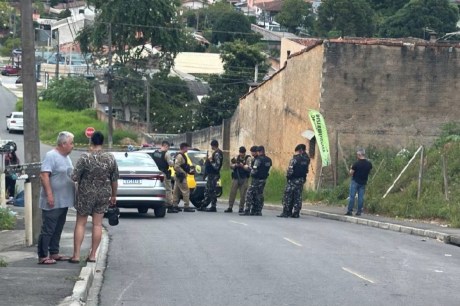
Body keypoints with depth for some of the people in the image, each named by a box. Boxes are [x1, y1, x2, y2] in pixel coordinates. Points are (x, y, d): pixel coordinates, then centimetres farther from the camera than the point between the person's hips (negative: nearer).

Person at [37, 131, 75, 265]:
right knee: (48, 230, -6)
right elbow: (44, 176, -21)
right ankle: (43, 256, -3)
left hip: (64, 201, 9)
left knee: (58, 229, 14)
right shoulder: (51, 156, -15)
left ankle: (54, 253, 22)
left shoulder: (66, 157, 14)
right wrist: (49, 194, -26)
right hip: (53, 202, -9)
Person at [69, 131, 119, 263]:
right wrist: (113, 195, 14)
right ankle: (93, 255, 11)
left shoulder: (85, 157, -14)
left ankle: (76, 255, 5)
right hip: (104, 195, 3)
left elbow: (74, 177, -14)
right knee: (97, 224, 9)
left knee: (80, 223, 7)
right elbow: (115, 180, 2)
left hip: (86, 194, -3)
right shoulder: (110, 158, -3)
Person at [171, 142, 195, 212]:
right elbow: (176, 166, -24)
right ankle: (186, 207, -7)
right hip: (181, 176, -11)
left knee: (176, 191, 11)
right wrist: (183, 172, -19)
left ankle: (174, 206, 14)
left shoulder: (182, 156, 18)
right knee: (186, 191, -9)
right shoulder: (179, 156, -16)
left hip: (179, 177, 11)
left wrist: (189, 170, 15)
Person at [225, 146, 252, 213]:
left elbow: (249, 168, -12)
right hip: (235, 178, 3)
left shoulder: (248, 158, -1)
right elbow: (231, 166, 9)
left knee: (243, 194, -3)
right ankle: (230, 207, 5)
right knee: (232, 192, 0)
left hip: (244, 179, -3)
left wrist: (243, 166, -24)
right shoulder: (236, 157, 12)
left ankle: (241, 208, 5)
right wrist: (235, 165, -11)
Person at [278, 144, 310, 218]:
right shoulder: (306, 159, 4)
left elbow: (290, 169, -15)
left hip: (293, 179, -6)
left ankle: (286, 212, -5)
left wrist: (288, 176, 0)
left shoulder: (295, 158, -14)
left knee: (288, 196, -1)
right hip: (302, 179, 6)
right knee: (298, 197, 9)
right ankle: (296, 213, 7)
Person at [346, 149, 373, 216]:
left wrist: (351, 169, 8)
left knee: (352, 196, 0)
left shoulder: (356, 163, -16)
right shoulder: (369, 164, -2)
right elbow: (369, 171, 12)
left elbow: (351, 173, -11)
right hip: (363, 182, 4)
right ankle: (359, 211, 8)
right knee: (361, 197, 7)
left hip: (355, 182, -4)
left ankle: (350, 211, -1)